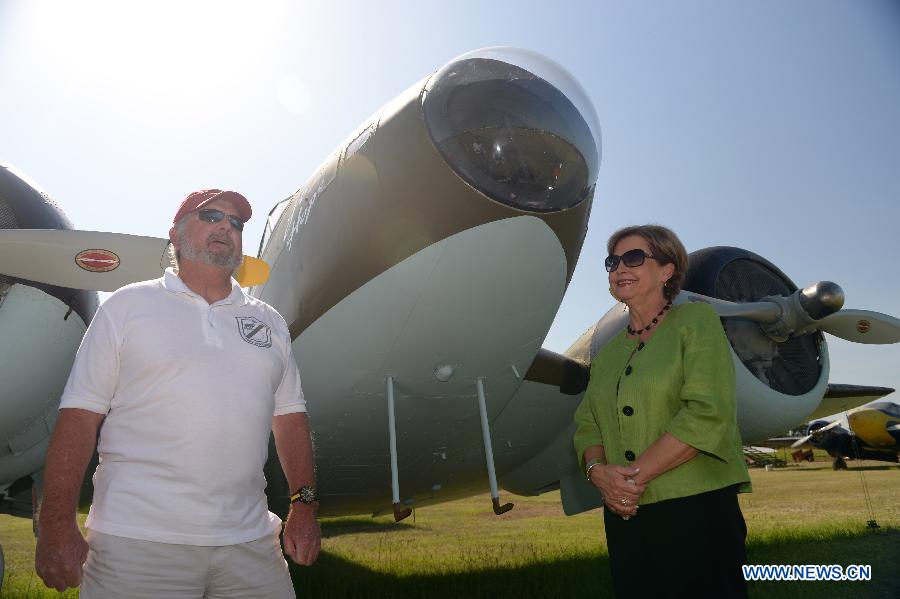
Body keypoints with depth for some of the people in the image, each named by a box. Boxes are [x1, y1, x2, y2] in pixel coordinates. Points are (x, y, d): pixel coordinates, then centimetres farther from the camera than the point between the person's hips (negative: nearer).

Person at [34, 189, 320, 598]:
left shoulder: (269, 322, 12)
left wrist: (303, 504, 5)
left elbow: (290, 418, 12)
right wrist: (58, 525, -10)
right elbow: (80, 415, -3)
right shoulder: (128, 305, 2)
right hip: (138, 543, -3)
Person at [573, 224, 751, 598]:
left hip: (696, 509, -5)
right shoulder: (607, 354, 15)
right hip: (624, 516, 5)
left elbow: (708, 414, -15)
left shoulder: (696, 322, -2)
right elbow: (587, 426, 11)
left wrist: (635, 474, -17)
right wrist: (598, 470, -11)